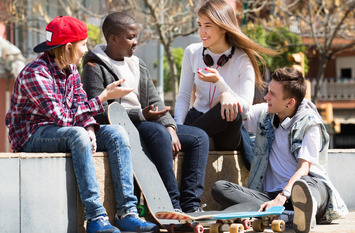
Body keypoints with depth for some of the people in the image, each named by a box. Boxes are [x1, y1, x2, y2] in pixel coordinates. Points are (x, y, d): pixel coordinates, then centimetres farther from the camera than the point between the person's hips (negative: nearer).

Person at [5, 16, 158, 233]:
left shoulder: (71, 70, 6)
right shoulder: (35, 73, -21)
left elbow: (81, 107, 3)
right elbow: (62, 118, -28)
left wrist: (90, 128, -20)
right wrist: (104, 97, -26)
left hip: (63, 131, 8)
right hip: (31, 136, -8)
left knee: (116, 133, -12)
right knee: (77, 135, -37)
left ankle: (127, 213, -21)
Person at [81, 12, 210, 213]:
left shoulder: (138, 65, 21)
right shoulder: (95, 68, -3)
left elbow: (155, 102, 15)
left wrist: (170, 128, -4)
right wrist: (141, 115, -22)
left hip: (145, 122, 8)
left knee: (199, 137, -7)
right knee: (158, 132, -36)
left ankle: (190, 205, -18)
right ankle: (172, 204, -36)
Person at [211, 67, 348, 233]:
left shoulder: (310, 123, 0)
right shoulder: (263, 113, 17)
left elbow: (303, 169, -11)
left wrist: (282, 197, -29)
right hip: (270, 194, 5)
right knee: (219, 188, -22)